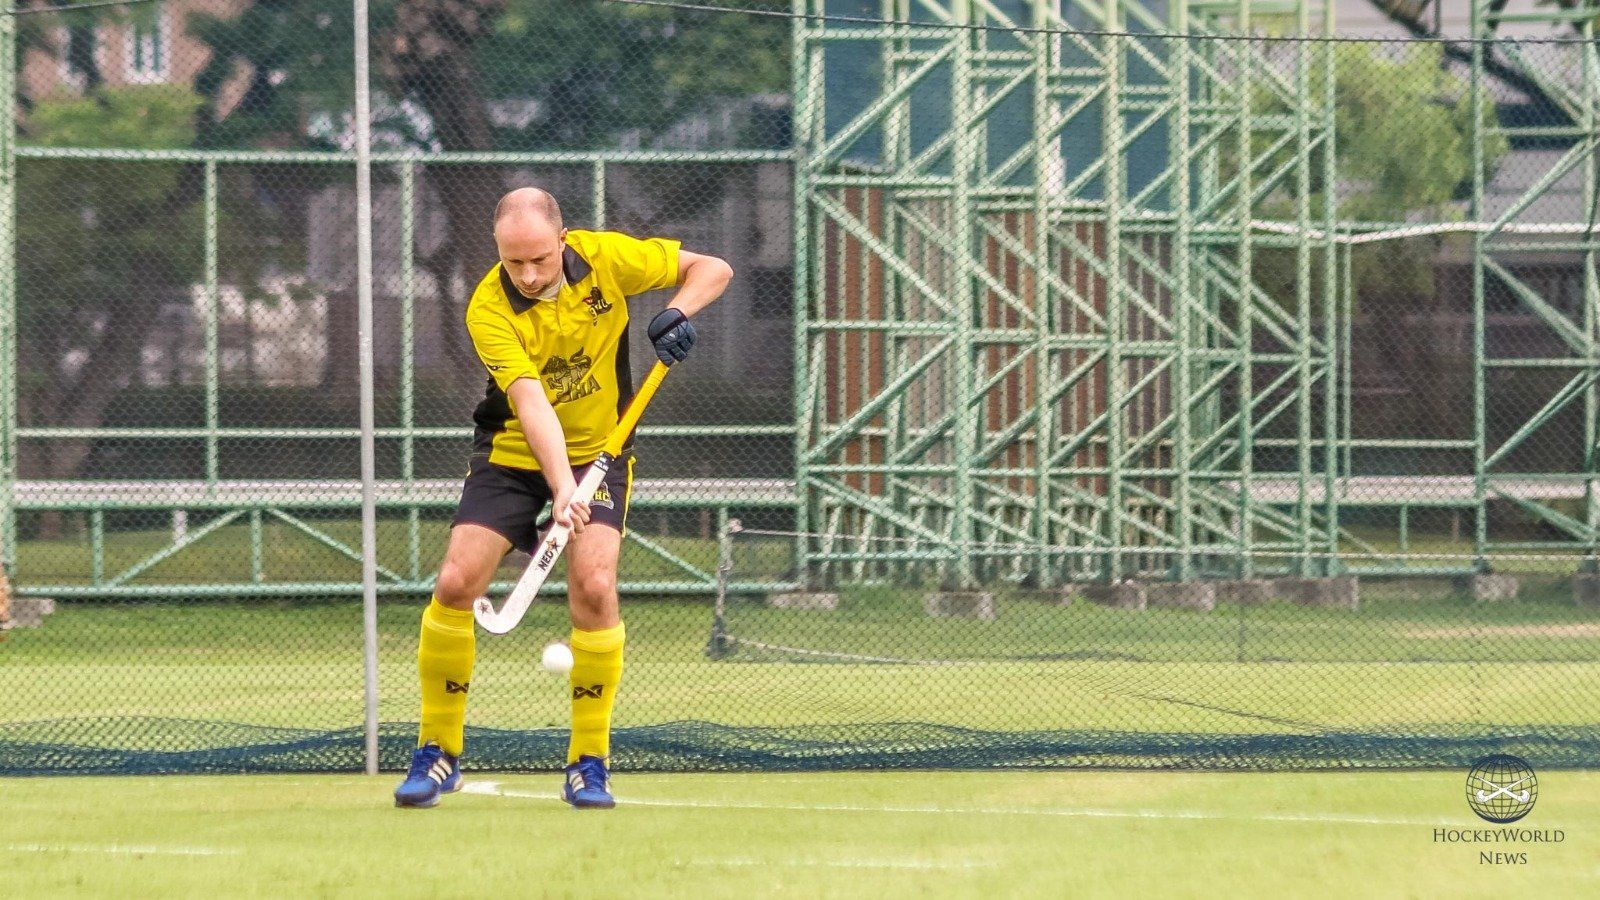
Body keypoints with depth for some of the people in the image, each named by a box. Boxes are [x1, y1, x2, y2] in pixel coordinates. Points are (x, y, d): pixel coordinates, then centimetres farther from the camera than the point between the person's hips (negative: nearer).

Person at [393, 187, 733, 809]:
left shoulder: (603, 258, -15)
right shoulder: (489, 309, -21)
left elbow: (711, 268, -3)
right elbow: (530, 400, -33)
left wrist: (679, 312, -23)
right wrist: (561, 486, -45)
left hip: (599, 449, 0)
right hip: (512, 454, 0)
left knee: (594, 586, -20)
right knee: (455, 582, -13)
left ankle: (589, 763, -8)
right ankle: (437, 753, 4)